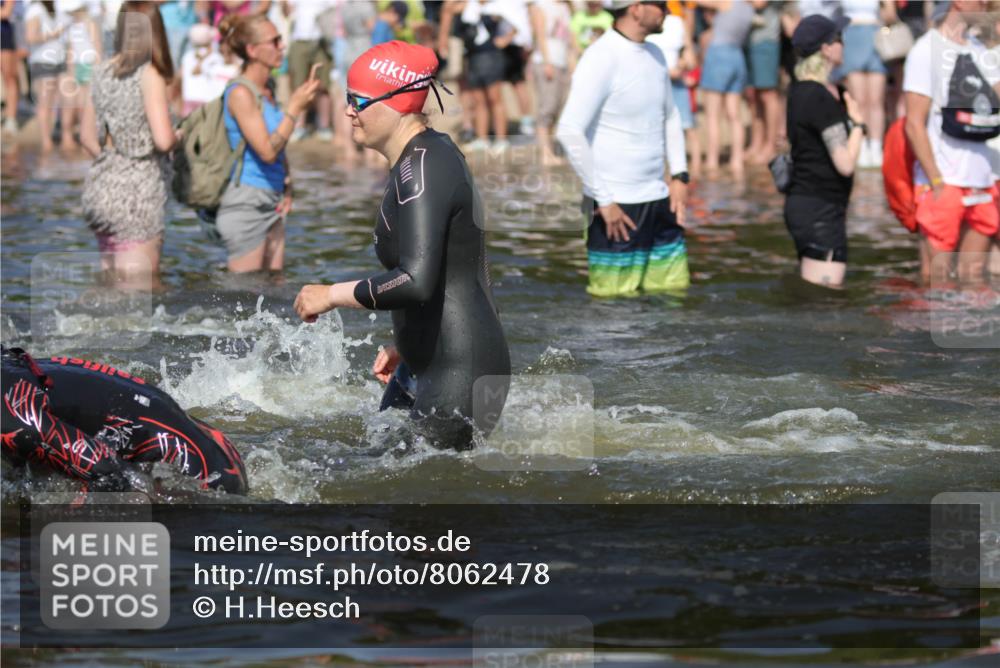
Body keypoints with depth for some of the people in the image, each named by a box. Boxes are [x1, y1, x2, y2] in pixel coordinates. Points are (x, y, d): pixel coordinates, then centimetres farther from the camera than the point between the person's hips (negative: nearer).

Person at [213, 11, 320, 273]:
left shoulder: (267, 90, 11)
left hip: (271, 203, 9)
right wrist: (295, 108, -20)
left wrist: (287, 187, 9)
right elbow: (267, 151, -22)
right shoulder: (240, 94, -15)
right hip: (245, 204, -9)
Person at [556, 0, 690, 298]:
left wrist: (679, 175, 12)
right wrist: (603, 200, -19)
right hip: (617, 207, -8)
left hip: (659, 201, 8)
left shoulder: (655, 56, 11)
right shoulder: (601, 59, -14)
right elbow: (569, 132, -21)